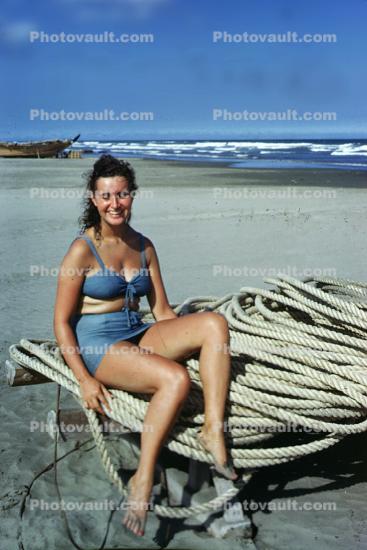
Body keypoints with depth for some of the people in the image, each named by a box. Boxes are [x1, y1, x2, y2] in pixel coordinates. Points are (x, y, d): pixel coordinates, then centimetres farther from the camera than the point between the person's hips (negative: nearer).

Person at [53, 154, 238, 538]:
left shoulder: (143, 246, 10)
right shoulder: (82, 249, -6)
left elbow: (162, 310, 13)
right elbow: (62, 322, -7)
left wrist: (188, 343, 1)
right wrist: (85, 379, -16)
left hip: (139, 334, 6)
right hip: (96, 342, -5)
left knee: (214, 322, -19)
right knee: (176, 378, -31)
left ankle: (213, 429, -22)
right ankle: (143, 480, -17)